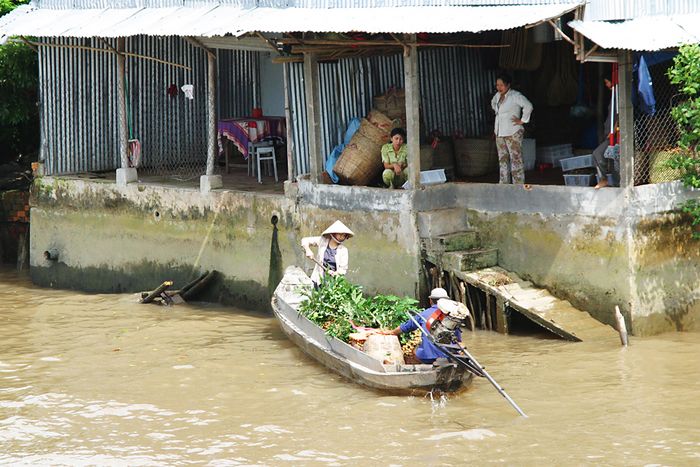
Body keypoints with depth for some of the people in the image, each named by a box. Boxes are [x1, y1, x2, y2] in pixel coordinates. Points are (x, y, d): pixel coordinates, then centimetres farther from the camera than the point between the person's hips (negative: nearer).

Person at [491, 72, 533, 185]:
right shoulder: (498, 96, 11)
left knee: (516, 159, -7)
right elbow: (493, 103, 35)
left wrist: (523, 120, -19)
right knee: (502, 159, 12)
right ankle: (504, 183, 19)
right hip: (500, 133, 8)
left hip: (513, 133, -8)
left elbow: (528, 106, -26)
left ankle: (518, 185, -7)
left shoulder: (515, 96, -14)